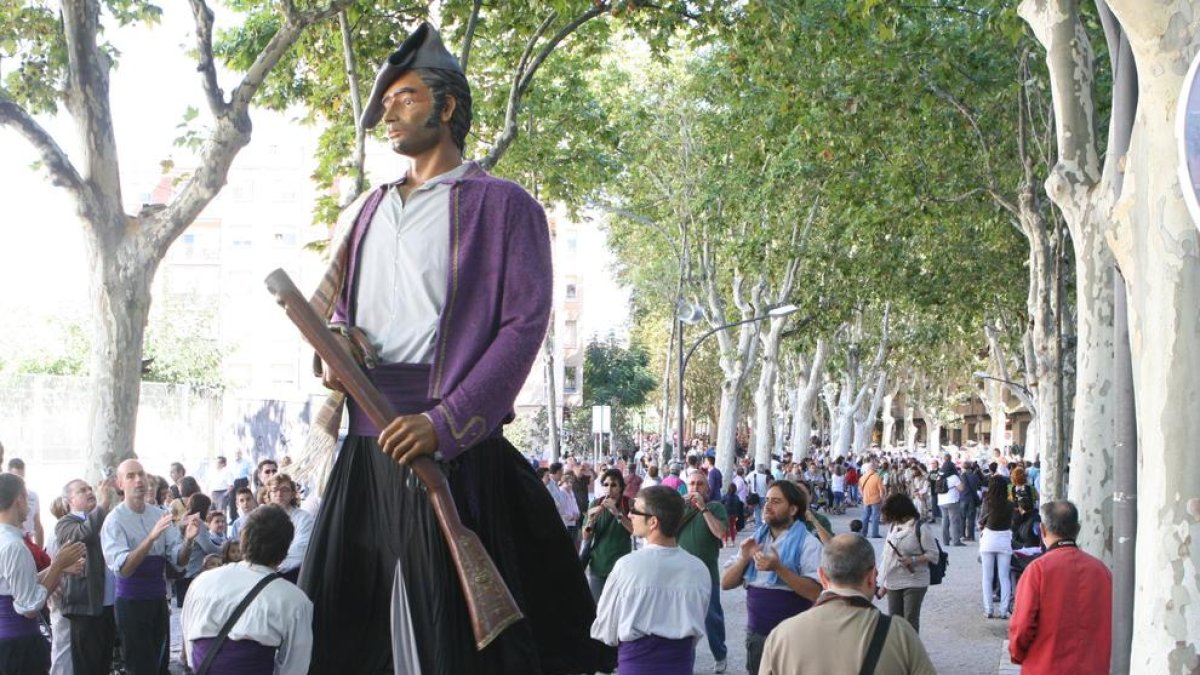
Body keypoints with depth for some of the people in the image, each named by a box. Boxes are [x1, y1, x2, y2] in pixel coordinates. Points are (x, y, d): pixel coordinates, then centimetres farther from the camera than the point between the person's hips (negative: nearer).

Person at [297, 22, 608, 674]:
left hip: (450, 448, -6)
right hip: (362, 447, 7)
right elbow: (327, 303, 28)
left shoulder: (501, 205, 0)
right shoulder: (366, 212, 21)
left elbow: (523, 323, -10)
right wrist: (334, 343, 2)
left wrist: (444, 422, -20)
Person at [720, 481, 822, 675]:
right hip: (755, 633, 6)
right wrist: (744, 559, -9)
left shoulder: (807, 543, -8)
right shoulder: (755, 539, 10)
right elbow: (726, 583, 8)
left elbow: (815, 592, -18)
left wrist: (779, 569, -25)